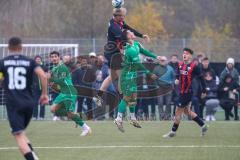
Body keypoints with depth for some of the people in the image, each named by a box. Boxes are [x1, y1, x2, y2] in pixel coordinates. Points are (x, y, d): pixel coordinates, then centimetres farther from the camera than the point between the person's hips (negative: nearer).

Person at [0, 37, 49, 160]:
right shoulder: (29, 62, 7)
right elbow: (43, 76, -8)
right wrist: (44, 93, 0)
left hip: (13, 103, -3)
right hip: (29, 102, 3)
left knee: (19, 136, -6)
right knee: (21, 132, 22)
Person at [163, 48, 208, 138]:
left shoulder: (194, 66, -13)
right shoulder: (180, 65, 7)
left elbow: (201, 78, -8)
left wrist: (204, 90, -4)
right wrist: (177, 80, 1)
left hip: (188, 92, -8)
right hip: (182, 92, 8)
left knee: (178, 112, -5)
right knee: (187, 111, 15)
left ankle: (173, 131, 6)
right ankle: (203, 126, 27)